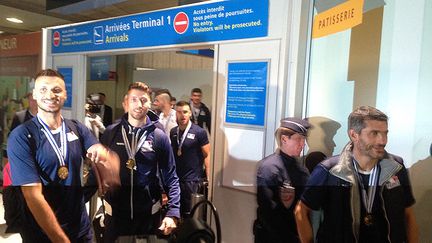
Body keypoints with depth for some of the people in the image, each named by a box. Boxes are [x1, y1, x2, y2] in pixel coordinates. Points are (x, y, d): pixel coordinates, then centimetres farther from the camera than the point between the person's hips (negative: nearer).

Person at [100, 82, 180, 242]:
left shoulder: (159, 137, -6)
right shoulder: (110, 133, -3)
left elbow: (170, 178, -5)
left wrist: (173, 212, -14)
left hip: (148, 214, 0)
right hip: (115, 212, 1)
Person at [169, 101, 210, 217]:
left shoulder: (199, 132, -9)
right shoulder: (173, 132, 6)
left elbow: (207, 155, -9)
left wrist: (208, 178, -14)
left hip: (192, 180, -5)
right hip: (175, 178, 5)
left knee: (190, 213, 2)